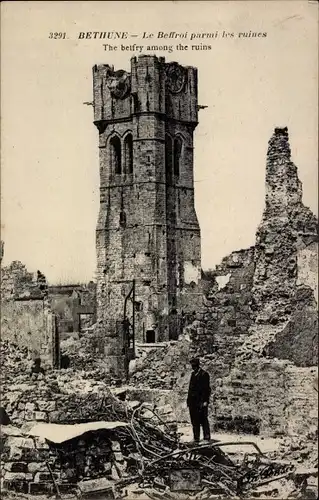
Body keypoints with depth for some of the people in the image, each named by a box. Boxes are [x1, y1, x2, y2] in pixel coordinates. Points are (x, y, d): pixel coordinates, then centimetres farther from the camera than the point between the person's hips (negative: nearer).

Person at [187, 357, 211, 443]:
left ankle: (207, 437, 0)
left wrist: (205, 401, -16)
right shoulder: (193, 374, 17)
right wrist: (189, 399, 15)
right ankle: (196, 438, 12)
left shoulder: (204, 374, -6)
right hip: (193, 401, 8)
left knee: (203, 420, -5)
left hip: (200, 401, -8)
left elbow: (206, 389, -10)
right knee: (194, 420, 8)